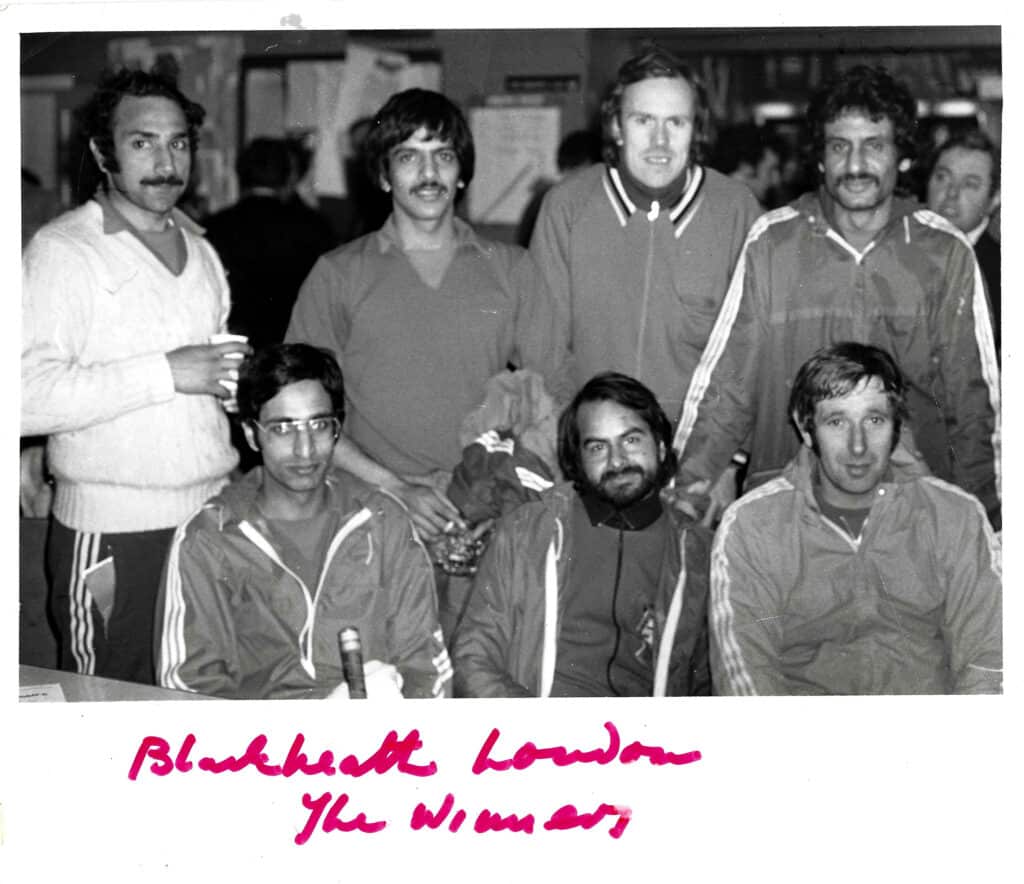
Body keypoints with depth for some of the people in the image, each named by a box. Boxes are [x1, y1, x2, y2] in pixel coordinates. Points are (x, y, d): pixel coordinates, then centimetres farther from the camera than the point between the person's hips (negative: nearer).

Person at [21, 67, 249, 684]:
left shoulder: (200, 250, 17)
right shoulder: (63, 251, -7)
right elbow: (27, 399, -19)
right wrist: (166, 373, -20)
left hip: (214, 520, 6)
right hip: (114, 534, -6)